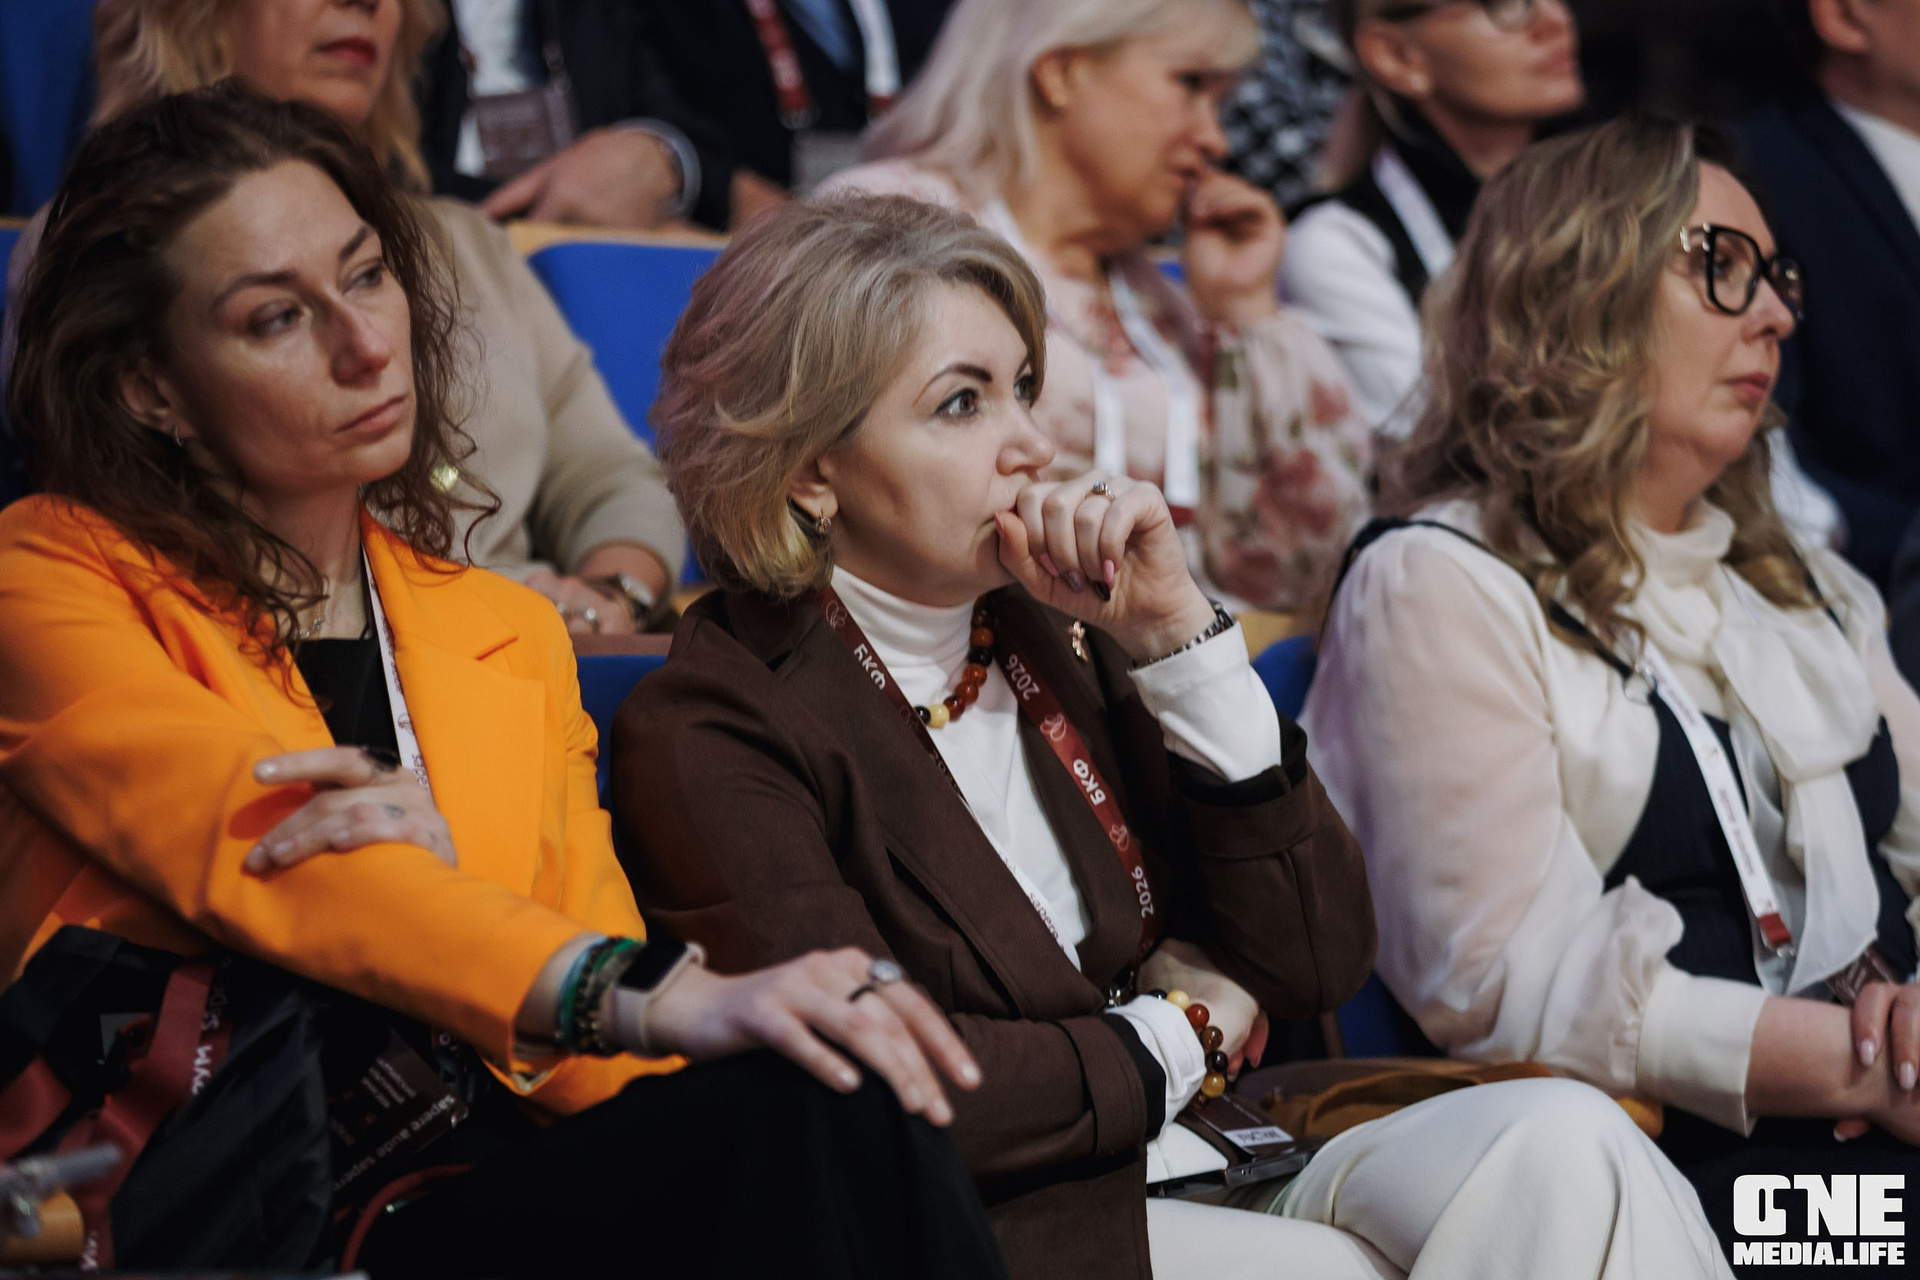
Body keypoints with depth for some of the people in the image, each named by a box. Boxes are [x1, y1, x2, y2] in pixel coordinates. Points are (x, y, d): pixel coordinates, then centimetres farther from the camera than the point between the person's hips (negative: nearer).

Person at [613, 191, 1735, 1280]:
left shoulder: (1056, 638, 12)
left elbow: (1317, 961, 8)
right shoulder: (707, 735, -6)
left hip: (1211, 1182, 7)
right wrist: (1179, 1035, -2)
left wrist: (1175, 633, 0)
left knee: (1562, 1139, -19)